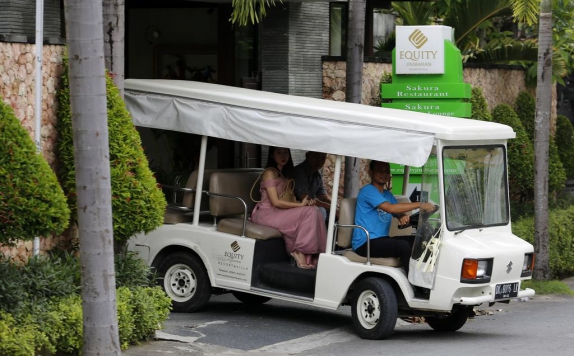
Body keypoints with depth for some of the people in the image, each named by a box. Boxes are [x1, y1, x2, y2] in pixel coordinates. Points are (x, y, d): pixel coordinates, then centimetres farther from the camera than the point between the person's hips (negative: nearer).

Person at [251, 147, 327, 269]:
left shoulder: (284, 174, 21)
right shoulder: (270, 173, -8)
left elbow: (288, 199, 16)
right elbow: (276, 202, -16)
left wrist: (306, 201, -4)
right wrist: (301, 204, -16)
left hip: (279, 213, 8)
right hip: (266, 214, -8)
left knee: (314, 210, -15)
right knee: (309, 212, -23)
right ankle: (299, 252, -19)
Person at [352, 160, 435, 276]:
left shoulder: (387, 194, 20)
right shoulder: (368, 191, -9)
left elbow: (398, 212, 10)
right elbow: (390, 208, -22)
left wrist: (403, 217, -16)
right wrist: (419, 205, -23)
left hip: (382, 240, 9)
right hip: (365, 244, -9)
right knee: (403, 246, -28)